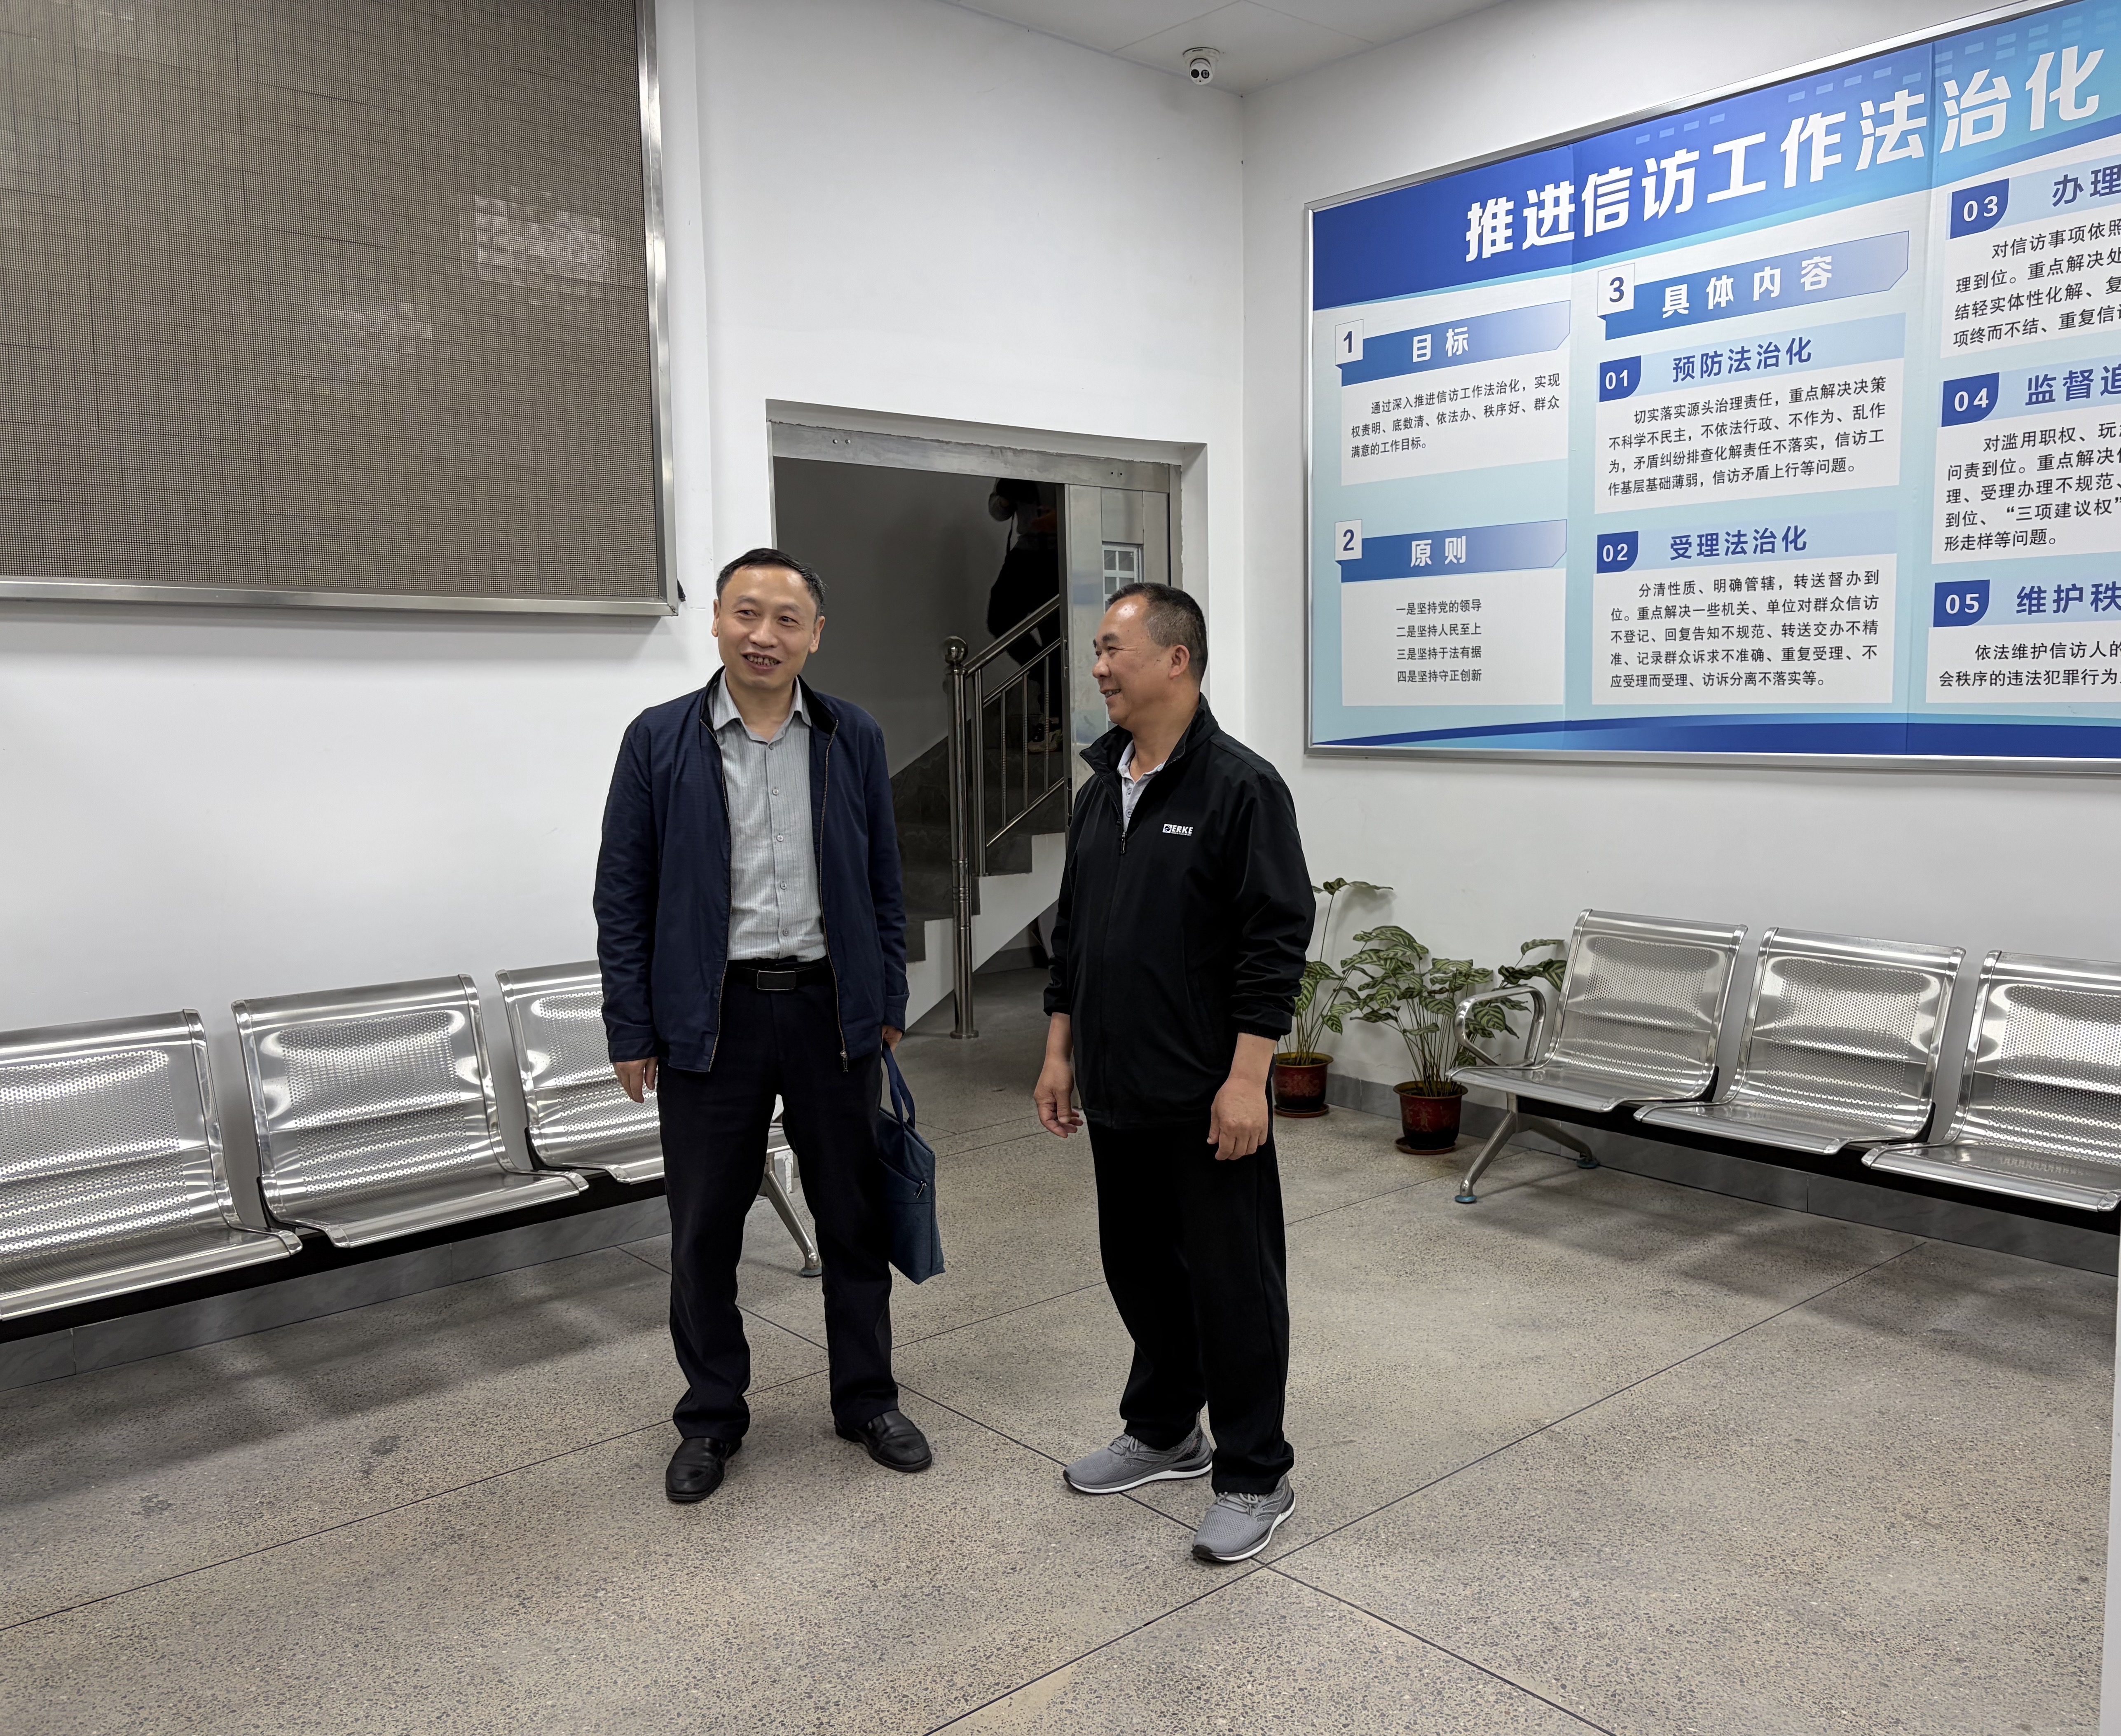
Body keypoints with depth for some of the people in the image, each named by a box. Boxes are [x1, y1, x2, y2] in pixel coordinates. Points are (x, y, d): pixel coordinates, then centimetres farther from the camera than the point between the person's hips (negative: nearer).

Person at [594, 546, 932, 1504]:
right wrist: (631, 1031, -3)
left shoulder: (854, 738, 3)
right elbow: (622, 896, -1)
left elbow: (883, 885, 8)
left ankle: (867, 1398, 30)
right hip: (708, 1017, -1)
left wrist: (887, 1004, 6)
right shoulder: (659, 740, -2)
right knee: (703, 1230, 9)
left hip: (830, 1006, 2)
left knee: (855, 1217, 12)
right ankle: (711, 1417, 29)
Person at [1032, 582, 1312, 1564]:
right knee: (1140, 1269, 19)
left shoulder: (1239, 788, -13)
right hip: (1118, 1094, 8)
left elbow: (1276, 941, -16)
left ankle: (1254, 1477, 18)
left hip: (1208, 1100, -7)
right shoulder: (1100, 793, 11)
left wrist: (1247, 1079, -20)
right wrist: (1060, 1050, 15)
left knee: (1232, 1282, 4)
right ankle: (1164, 1433, 37)